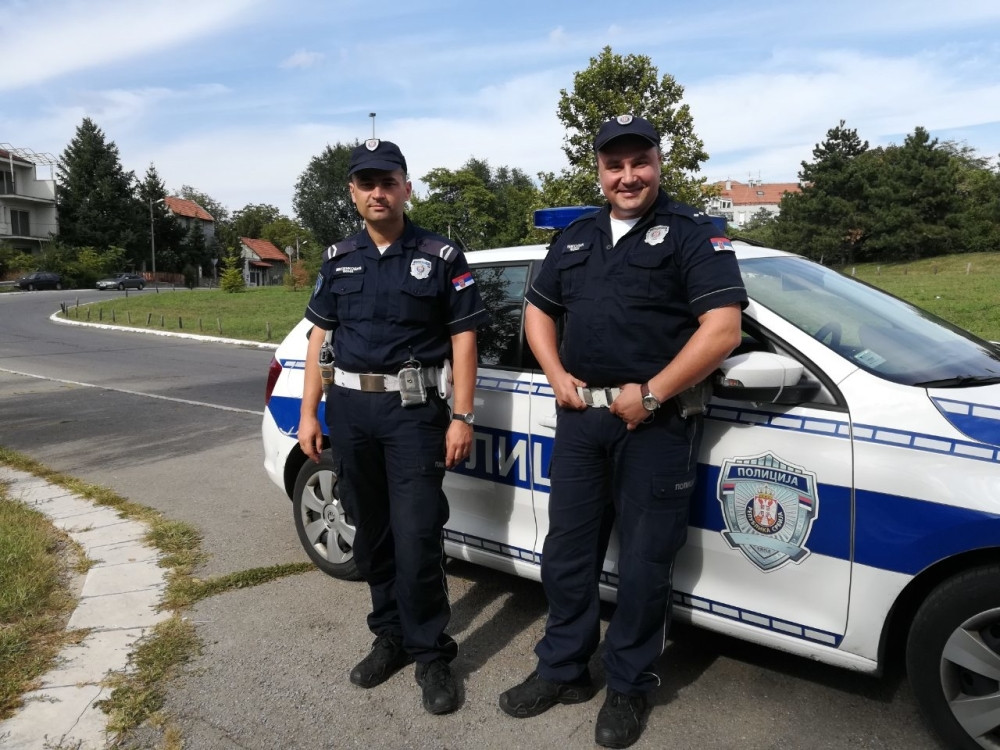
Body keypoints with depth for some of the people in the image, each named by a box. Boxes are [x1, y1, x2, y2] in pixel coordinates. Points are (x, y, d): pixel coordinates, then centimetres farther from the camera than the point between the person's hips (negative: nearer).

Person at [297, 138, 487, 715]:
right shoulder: (339, 260, 11)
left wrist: (462, 418, -10)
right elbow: (320, 337, 13)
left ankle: (432, 654, 10)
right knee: (371, 533, 12)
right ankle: (392, 637, 29)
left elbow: (463, 338, -3)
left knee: (416, 537, -7)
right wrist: (309, 413, 7)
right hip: (350, 409, 5)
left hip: (415, 411, -4)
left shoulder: (441, 257, -1)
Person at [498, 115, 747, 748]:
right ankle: (562, 670, 31)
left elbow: (723, 329, -13)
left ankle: (630, 688, 25)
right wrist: (557, 376, 4)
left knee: (644, 564, 6)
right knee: (567, 551, 13)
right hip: (580, 417, 6)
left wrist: (651, 394, -16)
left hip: (657, 424, -5)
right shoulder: (576, 239, 15)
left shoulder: (693, 233, -3)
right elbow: (539, 310, 21)